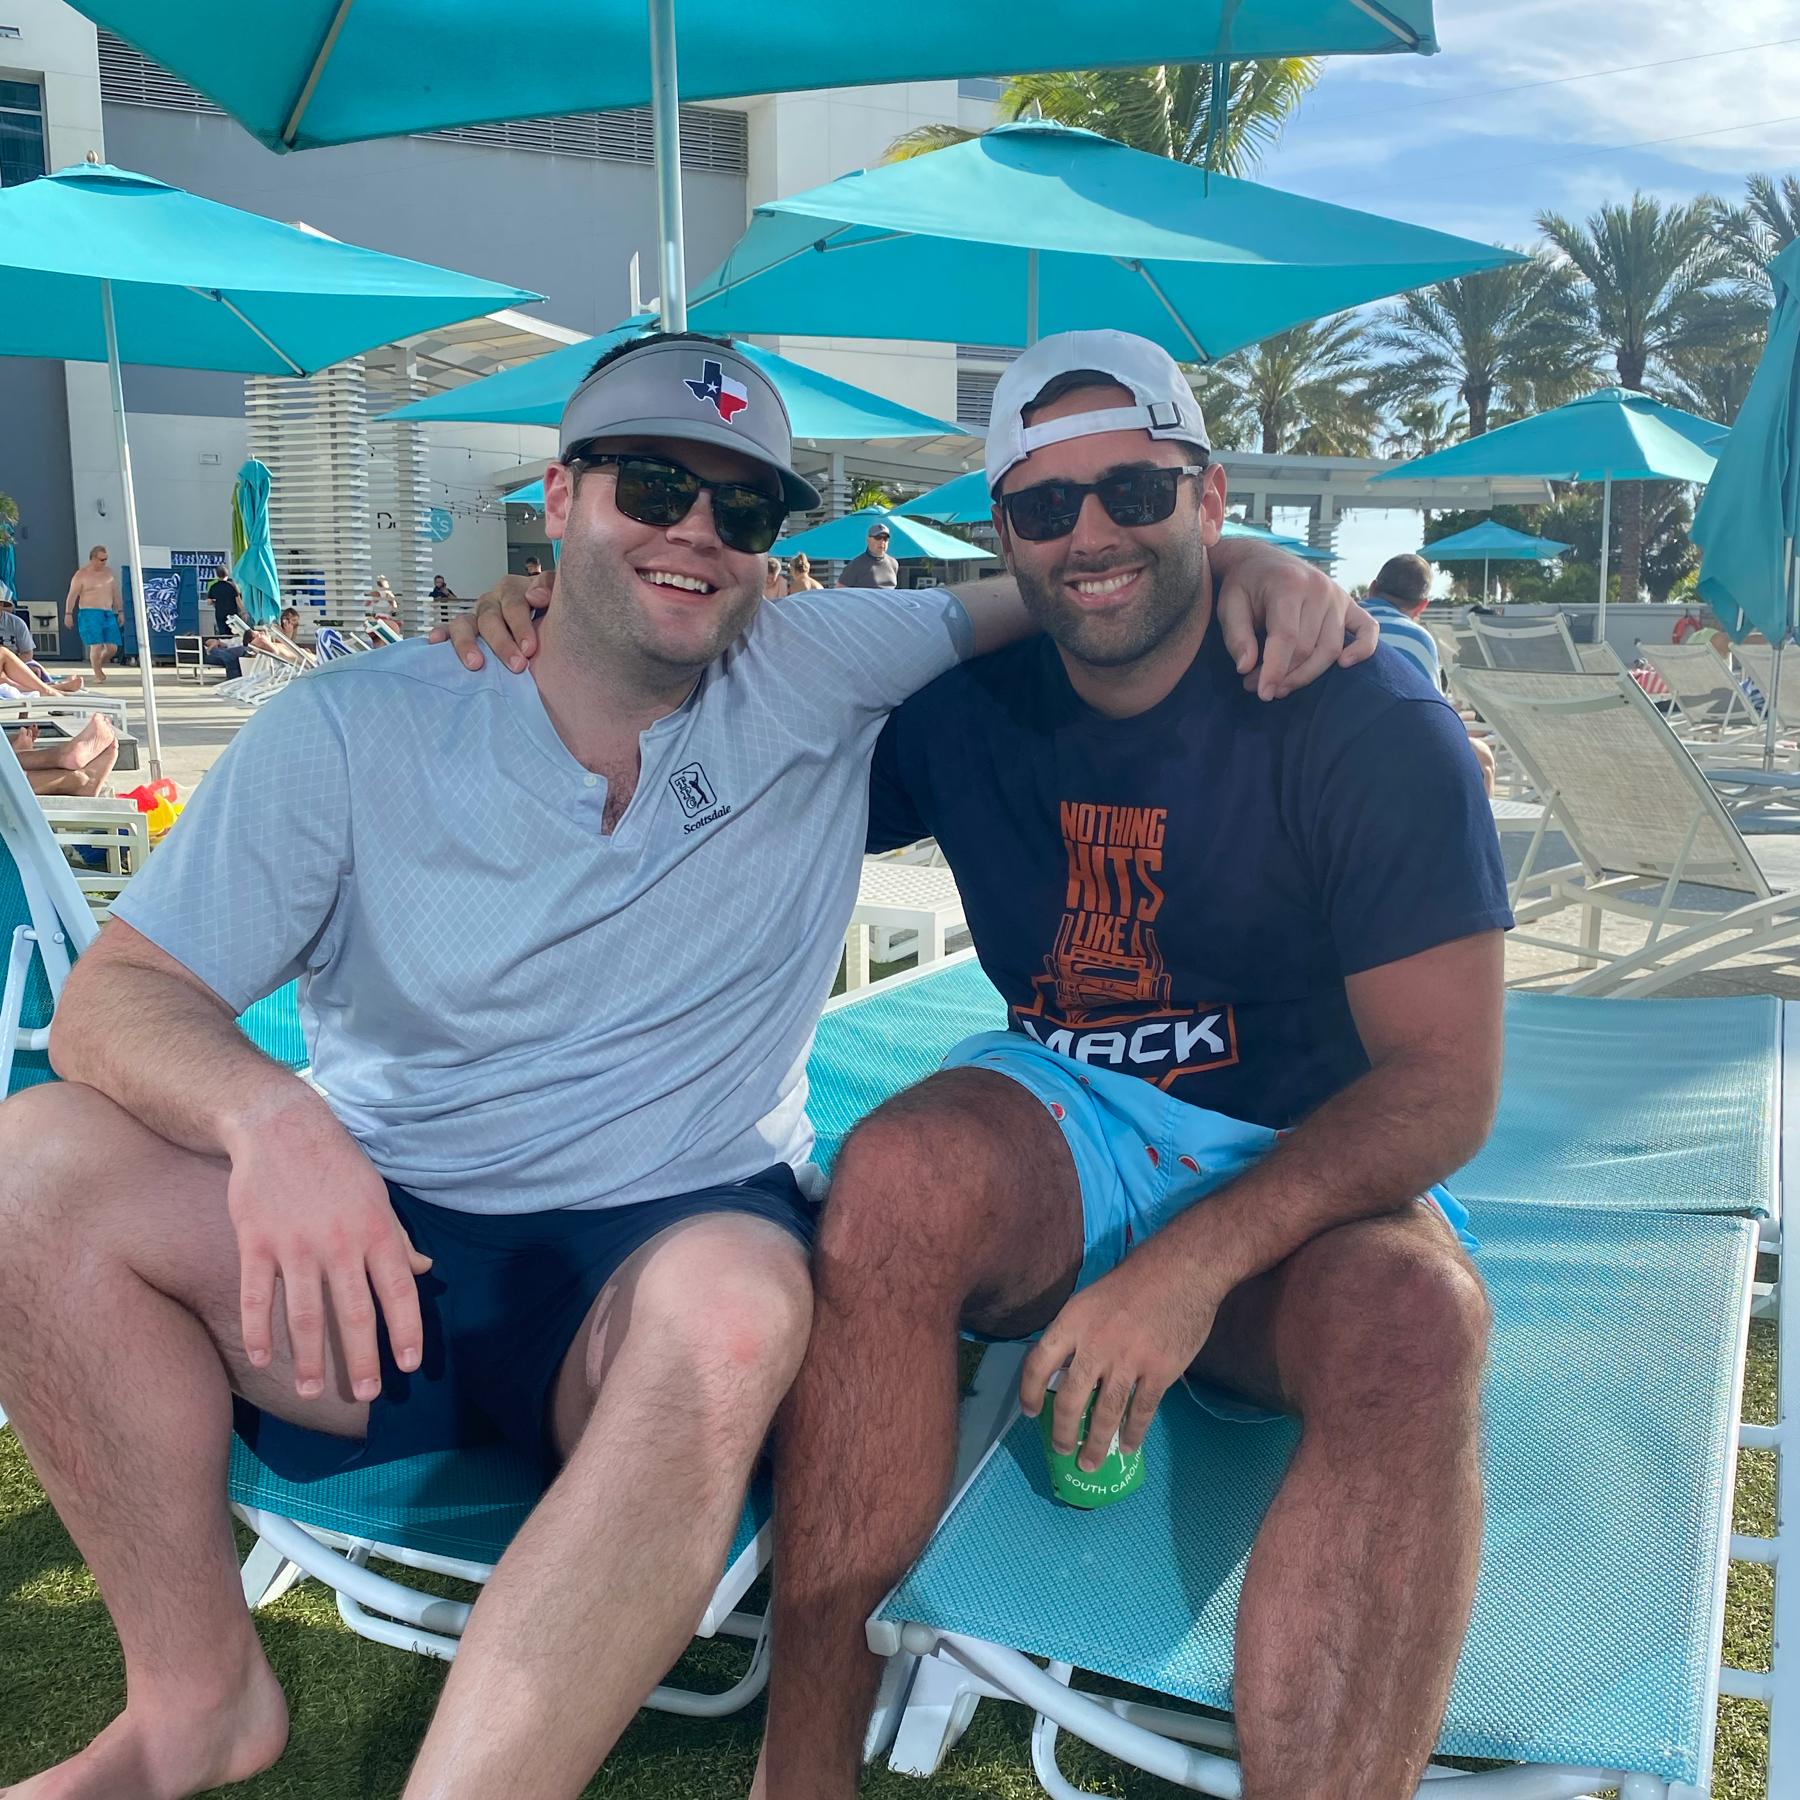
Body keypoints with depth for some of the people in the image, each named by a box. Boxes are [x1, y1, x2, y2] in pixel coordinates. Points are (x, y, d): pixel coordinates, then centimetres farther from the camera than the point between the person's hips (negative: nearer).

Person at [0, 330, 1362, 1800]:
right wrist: (263, 1113, -26)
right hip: (379, 1252, 2)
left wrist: (1241, 563, -10)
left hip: (660, 1254, -1)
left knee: (737, 1298, -35)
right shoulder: (353, 727, -1)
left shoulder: (822, 679, 3)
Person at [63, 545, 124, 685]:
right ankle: (98, 675, -2)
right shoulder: (81, 575, -2)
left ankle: (98, 665, 25)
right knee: (96, 646, -13)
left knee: (112, 647, -1)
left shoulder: (109, 573, 14)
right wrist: (68, 614, -9)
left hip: (108, 614, 5)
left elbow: (116, 594, 18)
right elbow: (72, 595, -4)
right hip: (90, 614, -5)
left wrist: (120, 612, 13)